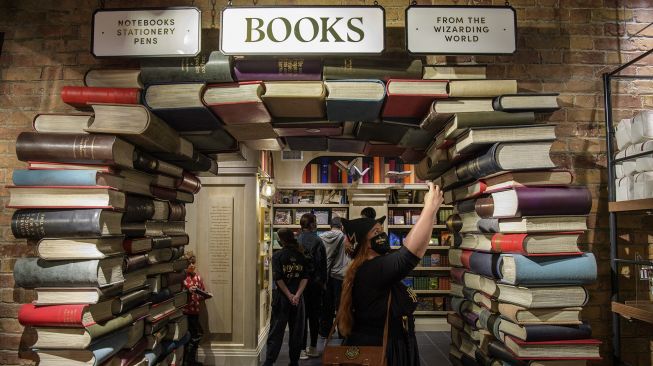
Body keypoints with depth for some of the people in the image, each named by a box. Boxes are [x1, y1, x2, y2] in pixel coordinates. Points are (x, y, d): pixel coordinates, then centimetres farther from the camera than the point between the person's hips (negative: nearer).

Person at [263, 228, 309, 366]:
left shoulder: (277, 256, -5)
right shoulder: (301, 255, 3)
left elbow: (278, 278, -12)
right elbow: (305, 277, -5)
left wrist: (290, 295, -10)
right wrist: (297, 295, -11)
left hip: (281, 297, -2)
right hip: (298, 297, 2)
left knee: (276, 330, 3)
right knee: (296, 330, 11)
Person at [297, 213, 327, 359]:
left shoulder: (296, 241, -8)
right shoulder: (318, 241, -8)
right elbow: (324, 263, -3)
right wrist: (323, 281, 7)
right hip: (316, 283, 0)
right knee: (314, 315, 12)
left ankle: (302, 349, 6)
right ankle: (313, 347, 19)